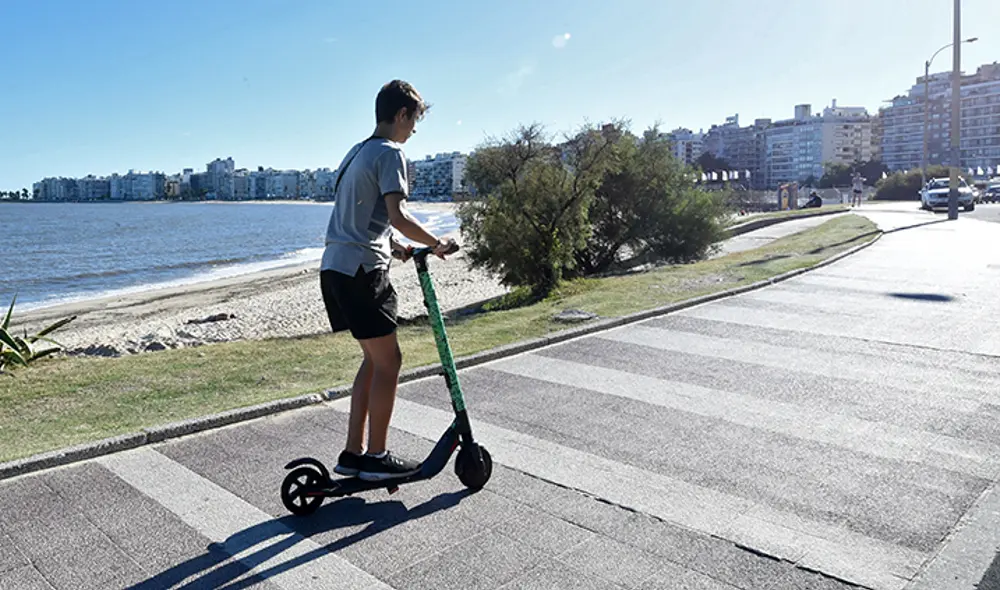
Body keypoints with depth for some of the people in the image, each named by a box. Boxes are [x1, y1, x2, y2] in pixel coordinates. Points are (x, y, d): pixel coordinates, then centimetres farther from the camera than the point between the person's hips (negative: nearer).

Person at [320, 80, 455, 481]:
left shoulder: (357, 152, 22)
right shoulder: (390, 153, -8)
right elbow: (397, 216, -20)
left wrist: (392, 246, 22)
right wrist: (436, 243, -7)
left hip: (334, 267, 10)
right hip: (361, 270, -10)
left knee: (375, 359, 15)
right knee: (388, 361, -1)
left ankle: (353, 453, 19)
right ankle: (377, 458, 8)